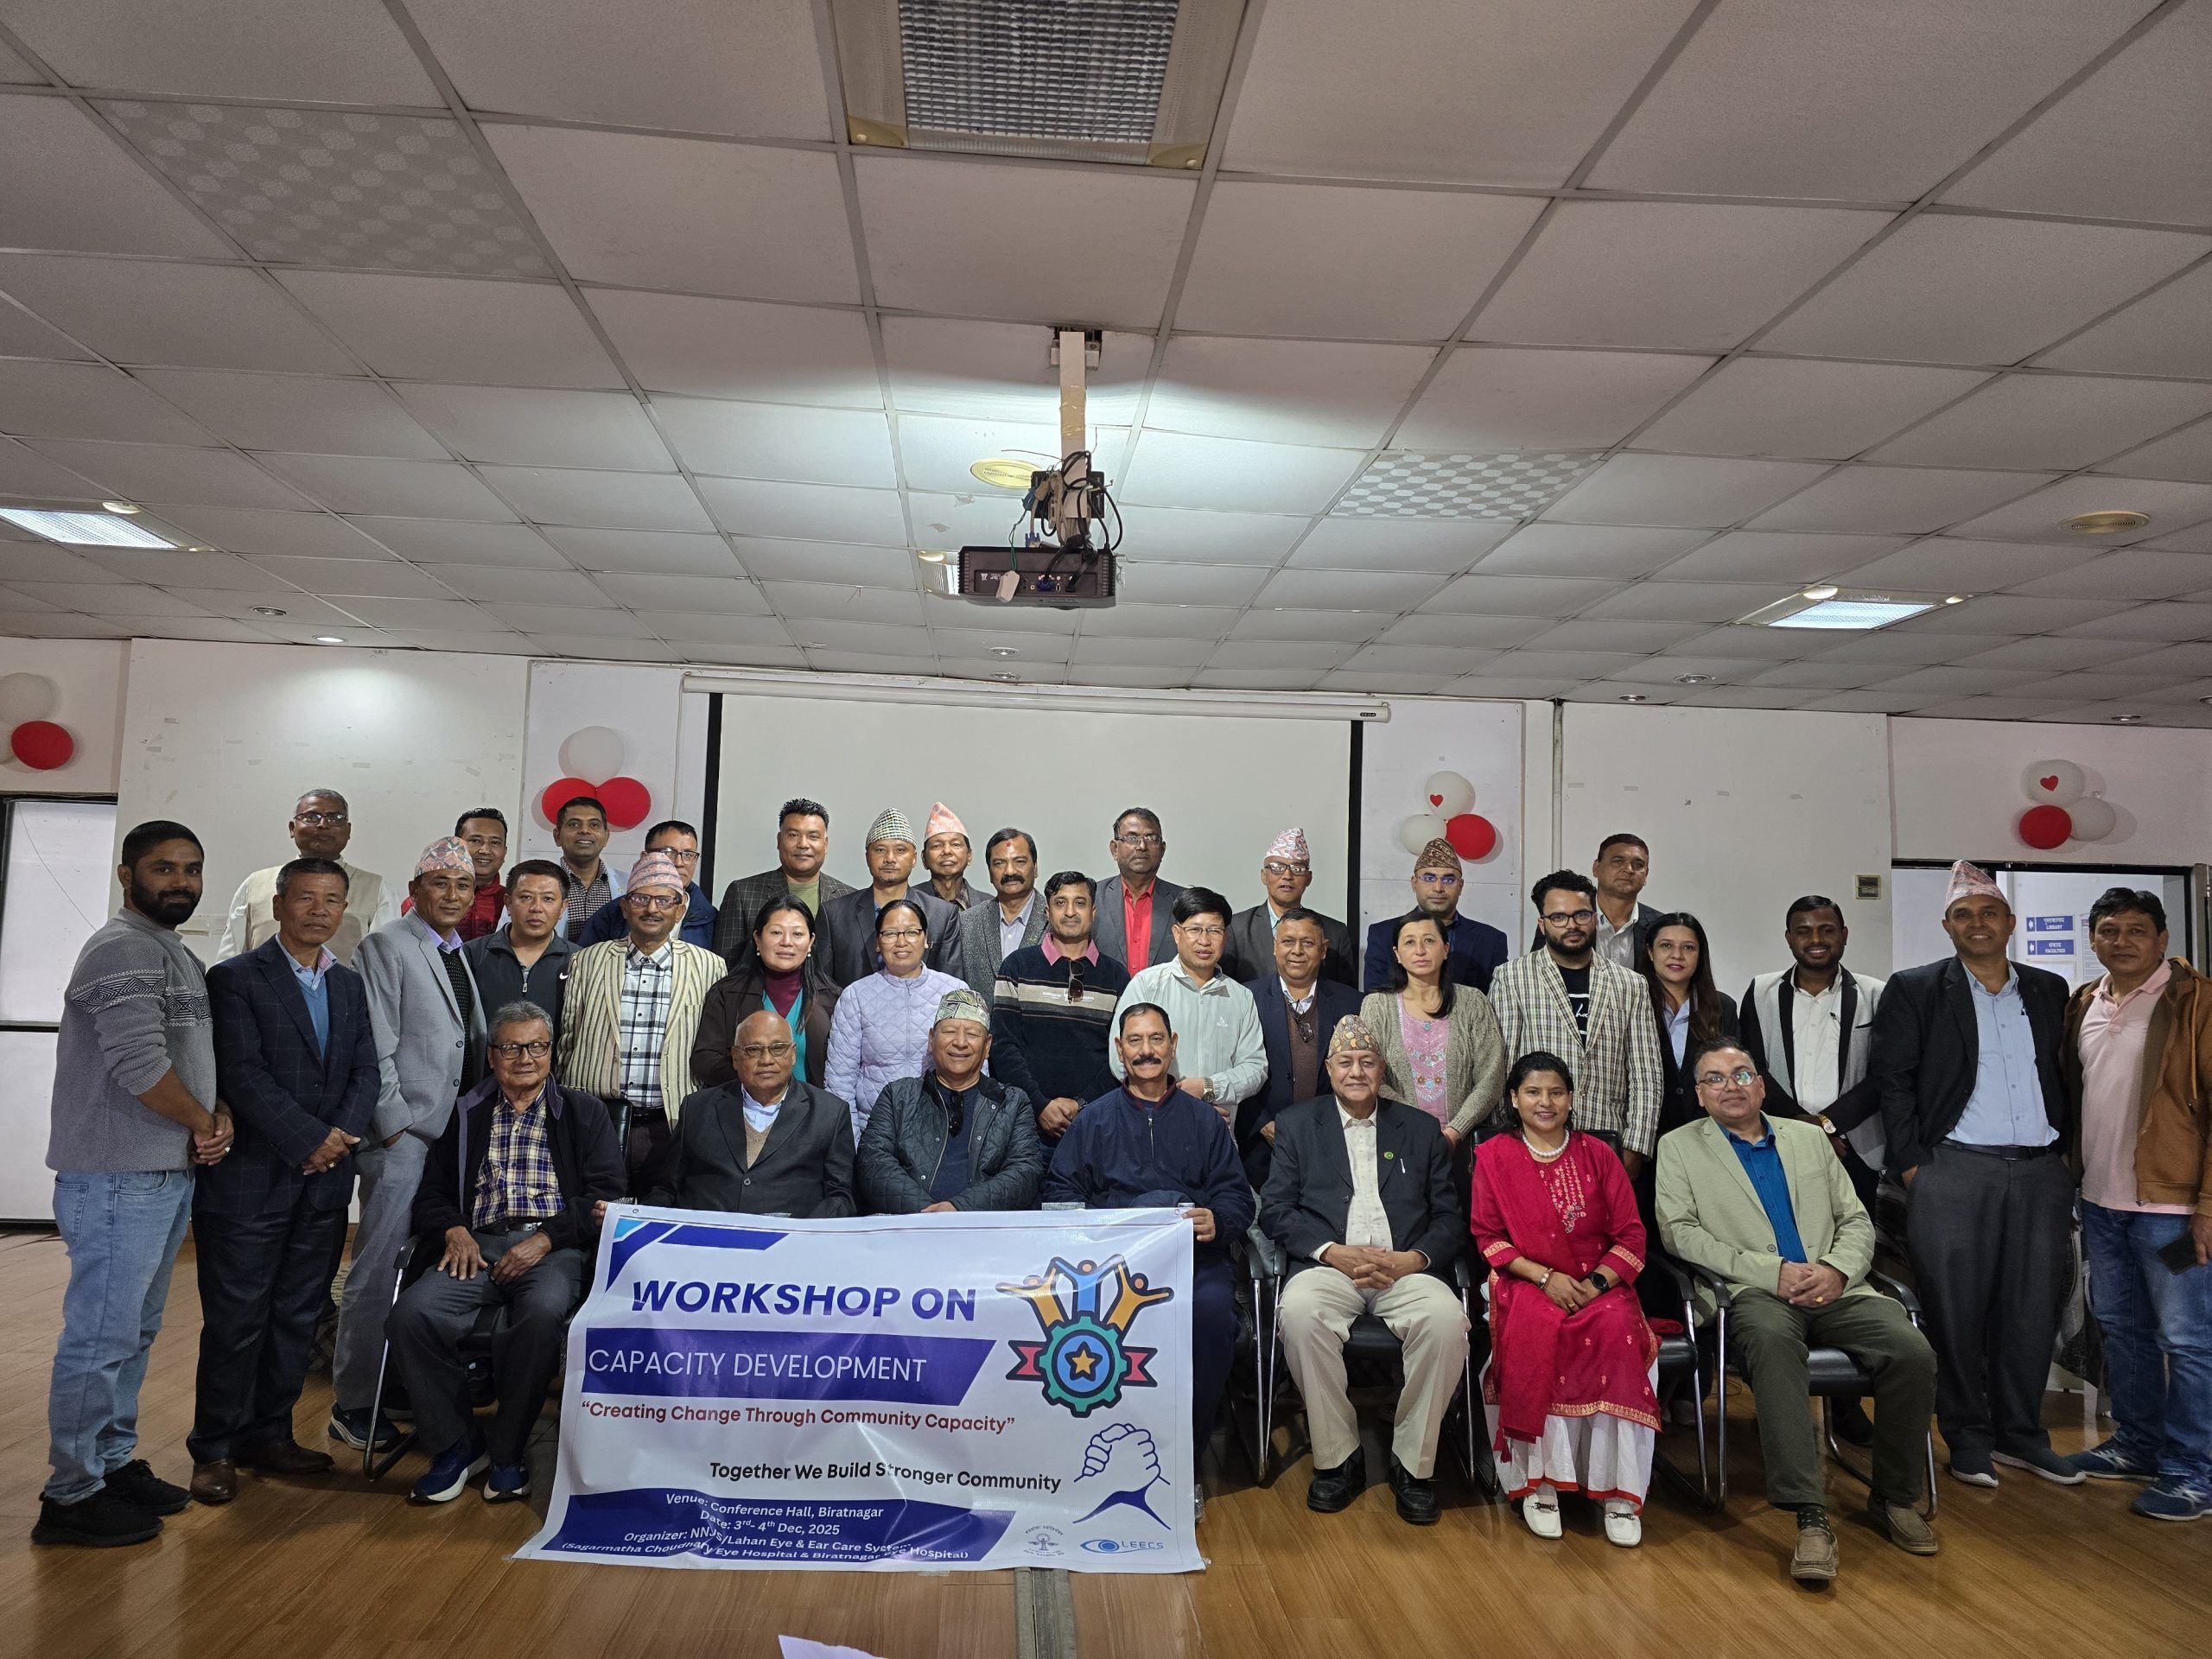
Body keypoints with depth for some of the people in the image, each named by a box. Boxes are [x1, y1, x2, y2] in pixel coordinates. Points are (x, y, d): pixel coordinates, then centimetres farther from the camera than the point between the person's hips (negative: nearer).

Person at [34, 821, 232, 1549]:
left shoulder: (178, 956, 17)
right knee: (101, 1337, -2)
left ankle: (113, 1462, 28)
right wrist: (205, 1122, -8)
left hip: (169, 1175, 9)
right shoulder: (124, 949, -13)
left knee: (135, 1332, 17)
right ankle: (72, 1495, 9)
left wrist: (220, 1114, 0)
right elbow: (139, 1063, -22)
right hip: (119, 1180, -9)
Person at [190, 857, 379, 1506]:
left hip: (324, 1180, 5)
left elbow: (366, 1071, 7)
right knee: (236, 1319, 2)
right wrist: (311, 1139, -17)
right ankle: (215, 1448, 16)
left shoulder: (349, 984, 12)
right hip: (250, 1178, -5)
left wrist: (344, 1133, -10)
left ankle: (269, 1433, 24)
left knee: (298, 1316, 11)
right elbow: (244, 1076, -14)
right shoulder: (235, 978, -5)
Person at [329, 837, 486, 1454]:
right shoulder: (386, 946, -4)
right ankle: (353, 1405, 9)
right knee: (378, 1269, -2)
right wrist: (395, 1122, -12)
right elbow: (377, 1046, -9)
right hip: (401, 1132, -6)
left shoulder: (464, 955, 17)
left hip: (456, 1131, 7)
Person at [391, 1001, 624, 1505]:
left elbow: (604, 1194, 3)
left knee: (543, 1312, -35)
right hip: (480, 1245, 3)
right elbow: (433, 1193, 18)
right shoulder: (467, 1114, 21)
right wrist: (455, 1231, -4)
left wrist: (545, 1240, -10)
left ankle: (507, 1452, -14)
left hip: (554, 1248, -3)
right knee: (413, 1312, -26)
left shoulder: (584, 1112, 13)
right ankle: (457, 1444, -7)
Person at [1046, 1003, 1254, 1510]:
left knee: (1212, 1307, -32)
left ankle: (1186, 1456, -12)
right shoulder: (1094, 1119, 20)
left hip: (1196, 1255, 1)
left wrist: (1218, 1219, -10)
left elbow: (1238, 1196, 13)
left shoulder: (1205, 1120, 21)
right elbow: (1060, 1193, 10)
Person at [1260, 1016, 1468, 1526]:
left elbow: (1450, 1218, 11)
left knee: (1447, 1319, -30)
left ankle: (1412, 1464, -11)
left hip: (1404, 1269, 1)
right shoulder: (1297, 1124, 13)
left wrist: (1412, 1260, -9)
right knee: (1299, 1312, -33)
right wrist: (1334, 1252, -11)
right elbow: (1275, 1210, 4)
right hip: (1328, 1266, -1)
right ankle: (1338, 1458, -14)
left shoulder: (1421, 1129, 17)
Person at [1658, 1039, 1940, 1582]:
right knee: (1772, 1340, -37)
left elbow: (1857, 1220, 18)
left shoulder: (1810, 1138, 22)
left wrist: (1836, 1270, -5)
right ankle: (1810, 1516, -34)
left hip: (1834, 1289, 4)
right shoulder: (1679, 1148, 10)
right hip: (1753, 1293, -4)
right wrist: (1773, 1271, -12)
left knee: (1913, 1352, -23)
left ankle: (1893, 1498, -1)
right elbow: (1679, 1232, -2)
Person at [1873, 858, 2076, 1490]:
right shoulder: (1914, 990, 1)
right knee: (1957, 1310, 1)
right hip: (1954, 1172, -3)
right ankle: (1968, 1437, 14)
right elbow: (1893, 1081, -2)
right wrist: (1912, 1165, -7)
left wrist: (2066, 1149, 6)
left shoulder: (2048, 990, 13)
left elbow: (2062, 1077, 16)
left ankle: (2021, 1434, 22)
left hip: (2041, 1174, 4)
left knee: (2033, 1309, 8)